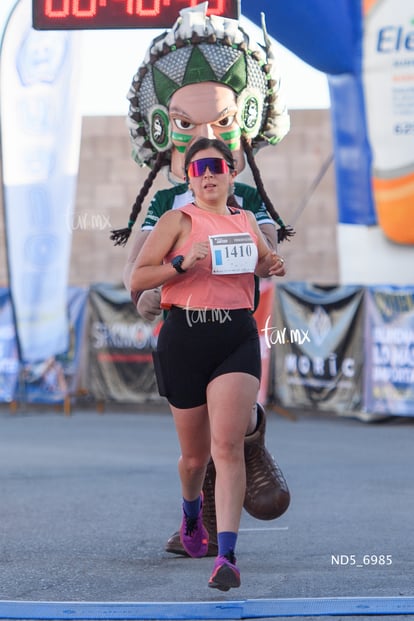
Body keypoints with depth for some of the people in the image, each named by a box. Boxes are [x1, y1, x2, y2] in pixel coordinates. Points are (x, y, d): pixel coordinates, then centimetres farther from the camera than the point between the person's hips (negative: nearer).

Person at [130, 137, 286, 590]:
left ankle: (227, 555, -21)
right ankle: (191, 512, 45)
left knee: (228, 446, -16)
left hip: (238, 336, 1)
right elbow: (137, 280, -4)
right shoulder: (178, 220, 1)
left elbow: (263, 263, 32)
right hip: (185, 336, -1)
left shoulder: (245, 221, 13)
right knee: (195, 453, 11)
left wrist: (271, 267, 8)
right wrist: (183, 263, -18)